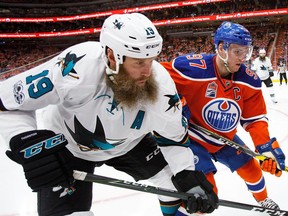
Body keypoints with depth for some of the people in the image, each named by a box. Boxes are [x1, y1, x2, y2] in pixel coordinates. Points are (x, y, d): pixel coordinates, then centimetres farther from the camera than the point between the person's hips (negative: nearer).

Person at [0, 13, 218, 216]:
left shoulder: (159, 83, -27)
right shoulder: (78, 67, -39)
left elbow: (174, 136, -11)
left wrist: (189, 180, -22)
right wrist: (26, 144, -42)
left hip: (127, 143, 4)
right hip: (66, 144, -3)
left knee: (177, 180, 2)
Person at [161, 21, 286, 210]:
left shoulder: (249, 80, -13)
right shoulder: (193, 68, -30)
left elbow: (255, 118, -7)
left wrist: (267, 147, -20)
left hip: (225, 139, 6)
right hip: (193, 137, -6)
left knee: (251, 169, 18)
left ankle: (263, 200, 51)